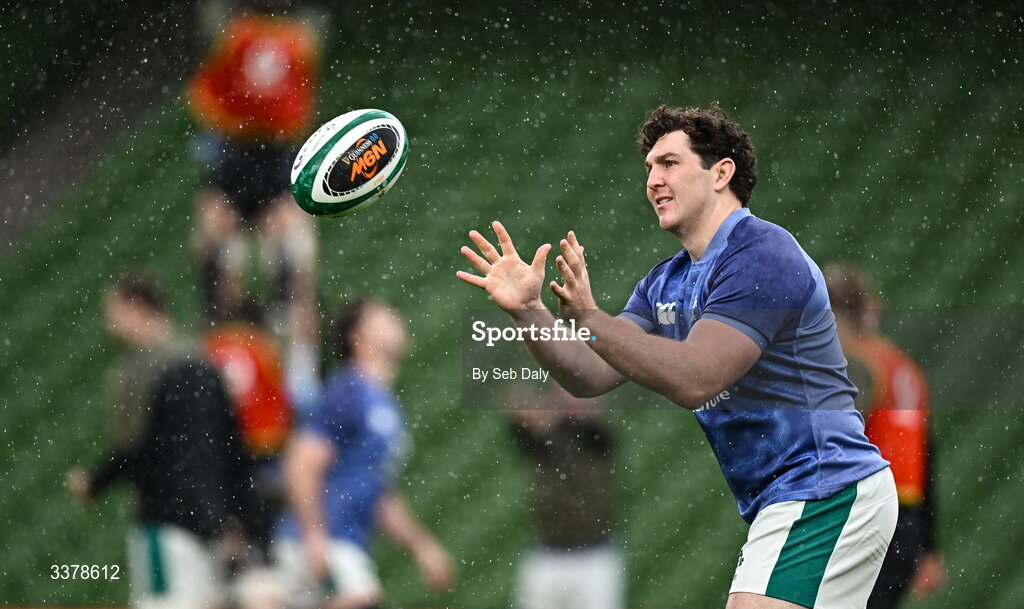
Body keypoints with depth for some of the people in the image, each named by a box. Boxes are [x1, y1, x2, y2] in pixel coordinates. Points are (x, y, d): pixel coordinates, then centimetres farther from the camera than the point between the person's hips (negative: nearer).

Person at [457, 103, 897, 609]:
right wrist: (528, 311, -7)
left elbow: (693, 380, -23)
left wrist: (588, 320, -30)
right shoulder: (665, 284, 17)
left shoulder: (762, 255, -13)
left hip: (824, 497, -10)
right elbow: (591, 377, 8)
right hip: (783, 505, 10)